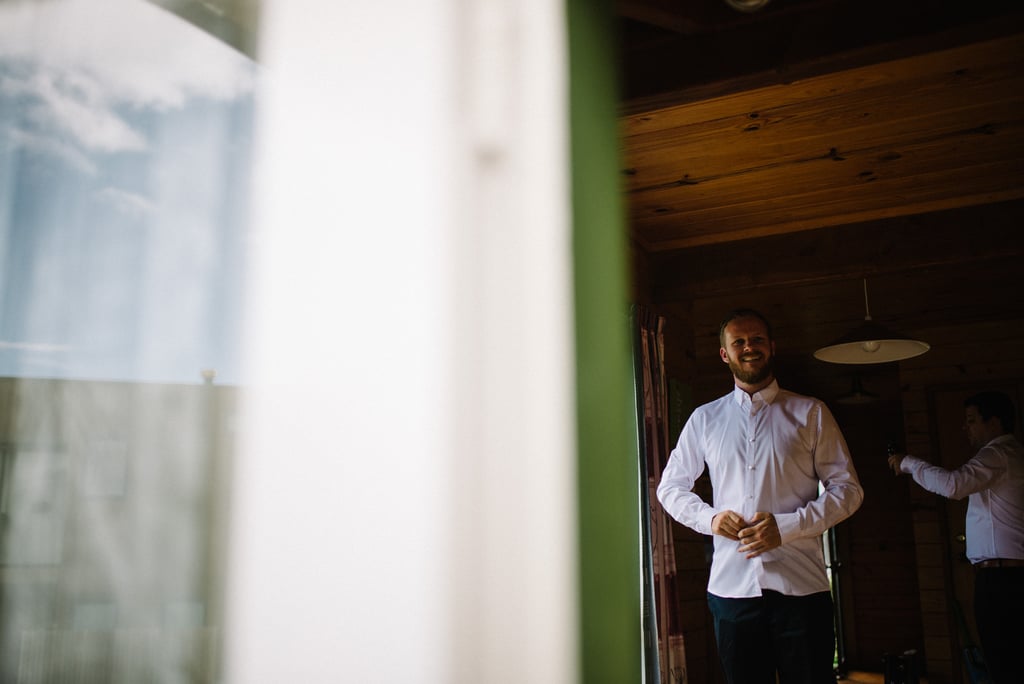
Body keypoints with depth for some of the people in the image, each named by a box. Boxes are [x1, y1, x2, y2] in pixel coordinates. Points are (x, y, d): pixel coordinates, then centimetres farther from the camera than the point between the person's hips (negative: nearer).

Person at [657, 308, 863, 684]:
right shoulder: (704, 419, 10)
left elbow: (847, 488, 2)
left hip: (801, 585, -1)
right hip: (731, 586, 2)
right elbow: (670, 487, 15)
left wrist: (786, 526, -12)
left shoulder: (810, 413, 5)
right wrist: (710, 518, -4)